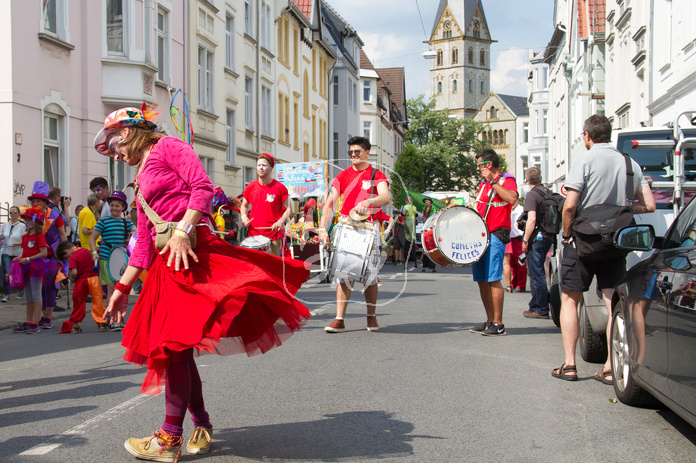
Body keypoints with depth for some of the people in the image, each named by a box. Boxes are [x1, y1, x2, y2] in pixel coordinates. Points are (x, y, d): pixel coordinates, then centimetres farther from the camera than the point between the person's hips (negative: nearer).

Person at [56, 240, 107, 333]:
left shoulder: (73, 257, -11)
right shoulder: (86, 250, 9)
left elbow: (74, 272, -20)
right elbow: (94, 262, 21)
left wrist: (73, 279, -3)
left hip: (81, 281, -4)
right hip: (94, 278, 4)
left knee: (78, 303, 10)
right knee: (97, 301, 4)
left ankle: (75, 325, 19)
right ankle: (101, 323, 1)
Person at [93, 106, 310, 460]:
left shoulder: (167, 147, 4)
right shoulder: (141, 183, 27)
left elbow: (202, 186, -11)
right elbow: (143, 244, 24)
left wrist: (183, 230, -21)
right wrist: (121, 289, 20)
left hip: (190, 249, -9)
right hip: (165, 263, 9)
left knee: (175, 341, -11)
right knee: (171, 343, 7)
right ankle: (201, 423, 18)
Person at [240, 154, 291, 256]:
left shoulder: (279, 187, -3)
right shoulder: (250, 187, 6)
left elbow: (288, 209, 1)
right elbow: (244, 206, 21)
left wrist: (280, 221, -17)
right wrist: (244, 217, 0)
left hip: (274, 235, -3)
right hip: (253, 234, 3)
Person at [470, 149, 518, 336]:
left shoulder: (506, 180, -5)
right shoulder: (483, 183, 19)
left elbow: (512, 198, -26)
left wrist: (493, 181, -21)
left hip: (495, 236, -9)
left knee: (493, 279, -12)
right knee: (481, 280, 8)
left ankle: (498, 325, -8)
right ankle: (490, 321, 16)